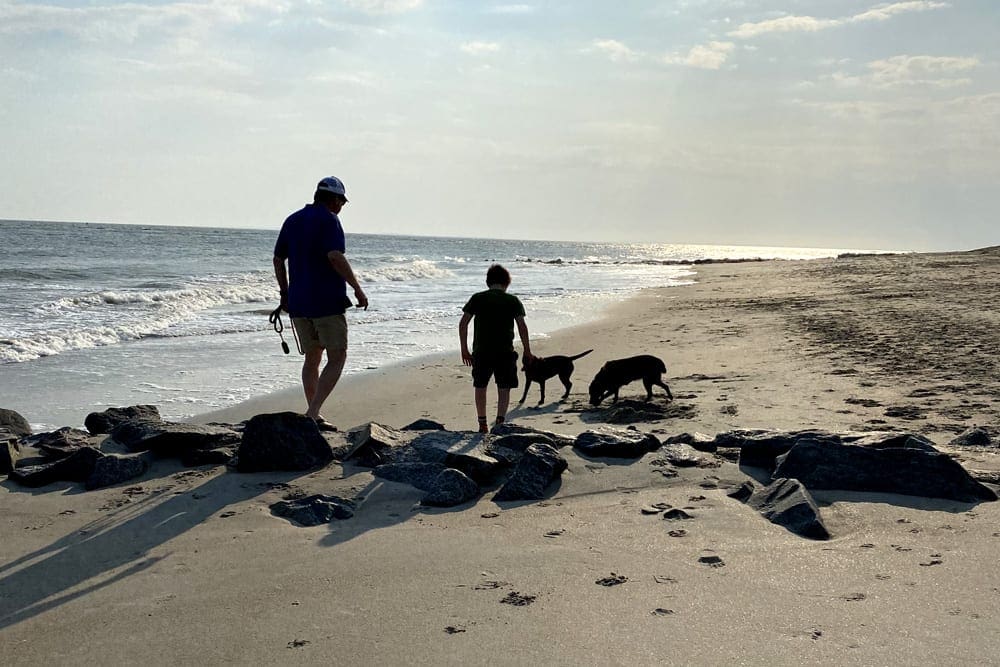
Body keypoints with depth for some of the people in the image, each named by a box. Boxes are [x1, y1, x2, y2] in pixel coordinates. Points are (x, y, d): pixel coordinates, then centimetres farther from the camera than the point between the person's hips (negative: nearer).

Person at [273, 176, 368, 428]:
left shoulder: (292, 220, 14)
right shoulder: (328, 219, -8)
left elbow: (278, 259, 16)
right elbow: (335, 257, -21)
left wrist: (285, 293, 24)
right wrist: (358, 289, -16)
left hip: (298, 303, 7)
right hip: (327, 302, -7)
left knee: (312, 358, 16)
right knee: (337, 359, -1)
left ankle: (313, 415, 14)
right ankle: (312, 413, -13)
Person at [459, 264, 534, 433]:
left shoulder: (477, 298, 3)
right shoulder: (513, 301, 1)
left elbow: (463, 324, -1)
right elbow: (522, 327, -5)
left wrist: (464, 350, 6)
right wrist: (527, 351, 4)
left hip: (481, 351, 1)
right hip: (505, 352, -1)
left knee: (480, 387, 16)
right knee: (504, 389, 7)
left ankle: (483, 425, 19)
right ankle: (500, 422, -6)